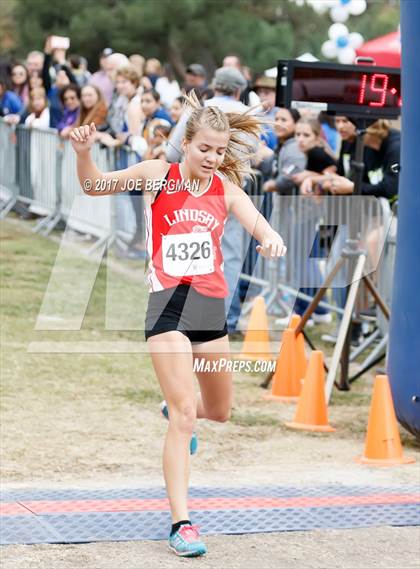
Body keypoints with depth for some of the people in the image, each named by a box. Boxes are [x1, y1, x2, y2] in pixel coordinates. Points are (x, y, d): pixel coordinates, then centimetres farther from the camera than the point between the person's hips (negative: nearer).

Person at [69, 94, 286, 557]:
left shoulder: (225, 186, 2)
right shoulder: (158, 174, -4)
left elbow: (256, 222, -13)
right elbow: (95, 186, -6)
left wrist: (271, 238, -37)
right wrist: (83, 153, -27)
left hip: (212, 306, 4)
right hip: (167, 305, -4)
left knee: (219, 411, 22)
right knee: (185, 416, -14)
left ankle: (174, 408, 57)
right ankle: (180, 523, -11)